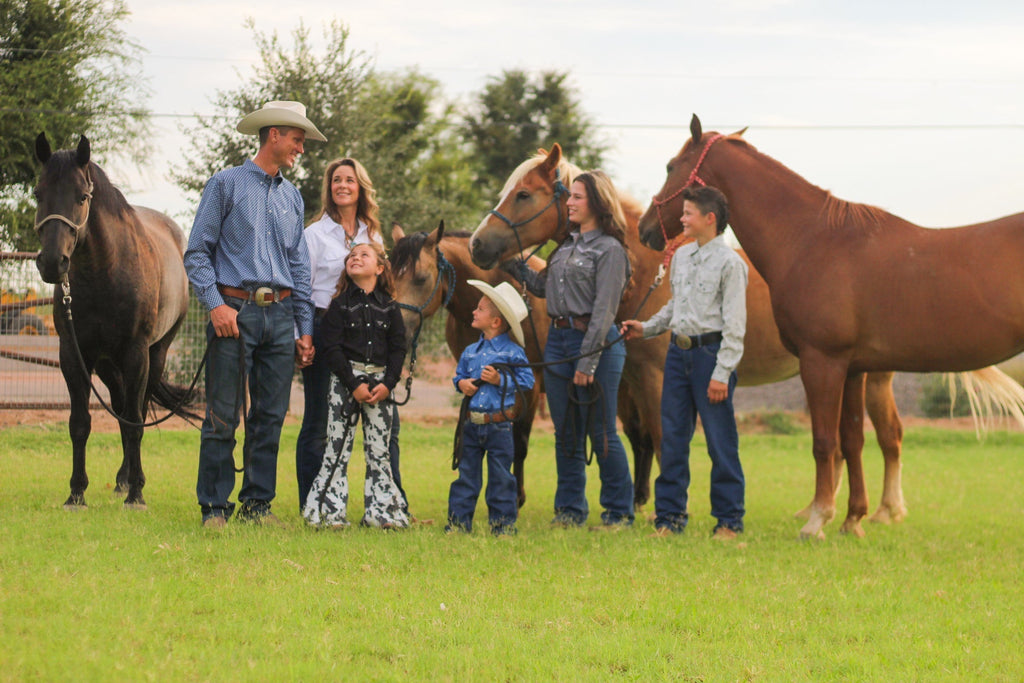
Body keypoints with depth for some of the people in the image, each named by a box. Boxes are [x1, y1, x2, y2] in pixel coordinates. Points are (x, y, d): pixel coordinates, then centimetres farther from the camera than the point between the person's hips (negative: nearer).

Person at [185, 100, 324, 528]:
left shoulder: (292, 197, 18)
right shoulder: (227, 185, 1)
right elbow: (197, 252, -2)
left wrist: (305, 328, 13)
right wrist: (215, 304, -14)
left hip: (280, 315, 5)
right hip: (236, 311, -5)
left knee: (271, 416, 5)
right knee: (223, 416, -6)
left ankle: (258, 503, 12)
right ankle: (214, 507, -2)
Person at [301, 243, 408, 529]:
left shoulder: (389, 308, 7)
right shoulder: (340, 306, 0)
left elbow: (398, 349, 6)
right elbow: (332, 348, -6)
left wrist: (388, 383, -9)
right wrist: (354, 384, -14)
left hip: (381, 381, 2)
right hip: (345, 379, -2)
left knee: (379, 450, 3)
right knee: (338, 447, -3)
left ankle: (381, 510, 9)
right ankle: (331, 511, 2)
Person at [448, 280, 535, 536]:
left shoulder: (513, 352, -6)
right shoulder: (470, 351, 10)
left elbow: (526, 381, -8)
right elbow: (459, 375, 19)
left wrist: (500, 380, -17)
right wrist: (462, 383, -3)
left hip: (499, 426, -5)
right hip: (471, 424, 5)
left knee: (500, 477, 2)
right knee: (466, 475, 9)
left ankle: (503, 524, 10)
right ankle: (458, 522, 13)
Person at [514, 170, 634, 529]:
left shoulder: (609, 250, -9)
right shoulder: (566, 246, 15)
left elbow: (604, 310, -14)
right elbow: (541, 285, 21)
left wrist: (588, 361, -19)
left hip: (595, 342, -8)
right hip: (558, 340, 8)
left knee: (601, 432, -3)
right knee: (566, 433, 10)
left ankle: (620, 511, 7)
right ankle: (570, 509, 18)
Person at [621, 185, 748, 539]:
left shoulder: (729, 263, -9)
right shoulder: (681, 256, 12)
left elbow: (734, 324, -11)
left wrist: (722, 373, -16)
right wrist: (646, 328, 11)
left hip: (711, 353, -7)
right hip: (678, 352, 7)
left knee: (721, 442, -1)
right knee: (672, 437, 8)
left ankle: (729, 520, 7)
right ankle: (669, 516, 14)